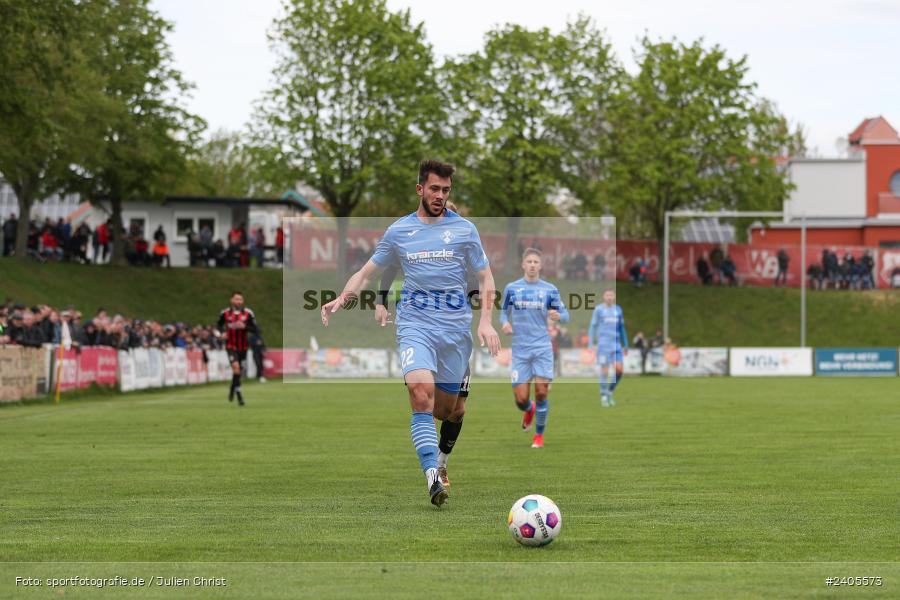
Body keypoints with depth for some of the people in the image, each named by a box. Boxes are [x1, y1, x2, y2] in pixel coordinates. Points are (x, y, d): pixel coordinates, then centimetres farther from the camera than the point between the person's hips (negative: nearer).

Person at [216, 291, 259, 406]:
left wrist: (245, 327, -25)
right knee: (236, 366, -22)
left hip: (243, 347, 2)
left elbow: (256, 330, -8)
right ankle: (239, 395, -20)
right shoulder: (225, 313, -3)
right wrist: (222, 332, -5)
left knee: (239, 370, 13)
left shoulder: (248, 313, -6)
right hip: (231, 346, -2)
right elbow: (219, 325, 16)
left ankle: (232, 390, 42)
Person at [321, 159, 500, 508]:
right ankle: (432, 476, -30)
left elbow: (485, 277, 10)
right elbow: (367, 271, 15)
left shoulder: (464, 230, 6)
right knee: (421, 392, -24)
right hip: (415, 324, -1)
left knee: (446, 409, 3)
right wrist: (342, 299, -3)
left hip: (455, 326, 1)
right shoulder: (399, 231, 9)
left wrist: (485, 321, -4)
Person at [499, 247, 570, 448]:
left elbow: (565, 314, 6)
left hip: (542, 348, -1)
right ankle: (529, 410, 36)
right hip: (520, 349, 1)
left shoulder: (549, 289, 3)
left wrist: (558, 316, -17)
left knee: (541, 392, -10)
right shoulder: (511, 288, 5)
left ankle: (539, 435, 10)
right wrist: (505, 322, -6)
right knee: (520, 399, -3)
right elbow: (504, 311, 16)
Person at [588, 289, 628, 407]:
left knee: (620, 370, -7)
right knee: (604, 370, -6)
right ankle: (603, 397, 6)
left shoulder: (618, 309, 12)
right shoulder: (598, 310, 1)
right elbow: (592, 327, 2)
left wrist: (625, 345, 17)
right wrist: (590, 345, -5)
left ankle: (610, 392, 12)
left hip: (616, 344, 4)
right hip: (603, 343, -4)